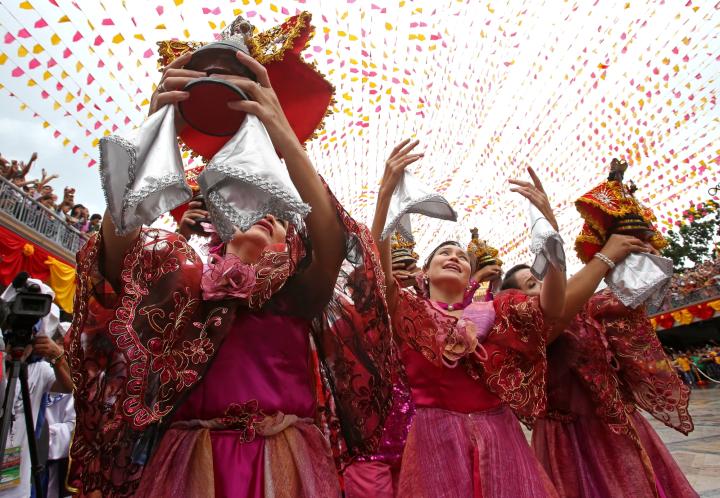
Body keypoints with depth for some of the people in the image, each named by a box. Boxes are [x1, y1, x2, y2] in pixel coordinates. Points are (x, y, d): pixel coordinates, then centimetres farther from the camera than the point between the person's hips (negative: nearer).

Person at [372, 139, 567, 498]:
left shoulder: (494, 313, 9)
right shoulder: (410, 313, 3)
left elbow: (552, 306, -5)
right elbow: (378, 266, -15)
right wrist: (386, 192, -24)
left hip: (499, 438, 3)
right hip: (436, 440, -2)